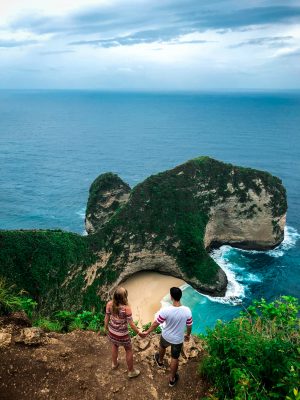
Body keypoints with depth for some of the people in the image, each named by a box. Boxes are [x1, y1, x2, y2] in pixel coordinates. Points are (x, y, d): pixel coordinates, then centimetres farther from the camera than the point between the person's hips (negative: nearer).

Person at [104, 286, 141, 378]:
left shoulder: (109, 304, -20)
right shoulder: (126, 308, -32)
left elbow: (107, 318, -6)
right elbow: (131, 324, -22)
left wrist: (106, 328, 13)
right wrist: (139, 332, -7)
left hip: (112, 331, 5)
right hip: (122, 334, -4)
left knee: (114, 346, 35)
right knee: (129, 351, 22)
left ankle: (114, 364, 59)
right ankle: (131, 371, 41)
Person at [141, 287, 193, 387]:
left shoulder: (166, 310, -31)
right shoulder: (187, 311, -25)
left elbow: (156, 323, -17)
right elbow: (189, 325, -8)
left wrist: (147, 332, -1)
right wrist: (188, 335, 13)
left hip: (166, 336, 0)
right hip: (178, 339, 0)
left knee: (162, 346, 35)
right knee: (175, 358, 22)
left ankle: (160, 361, 62)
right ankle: (172, 379, 39)